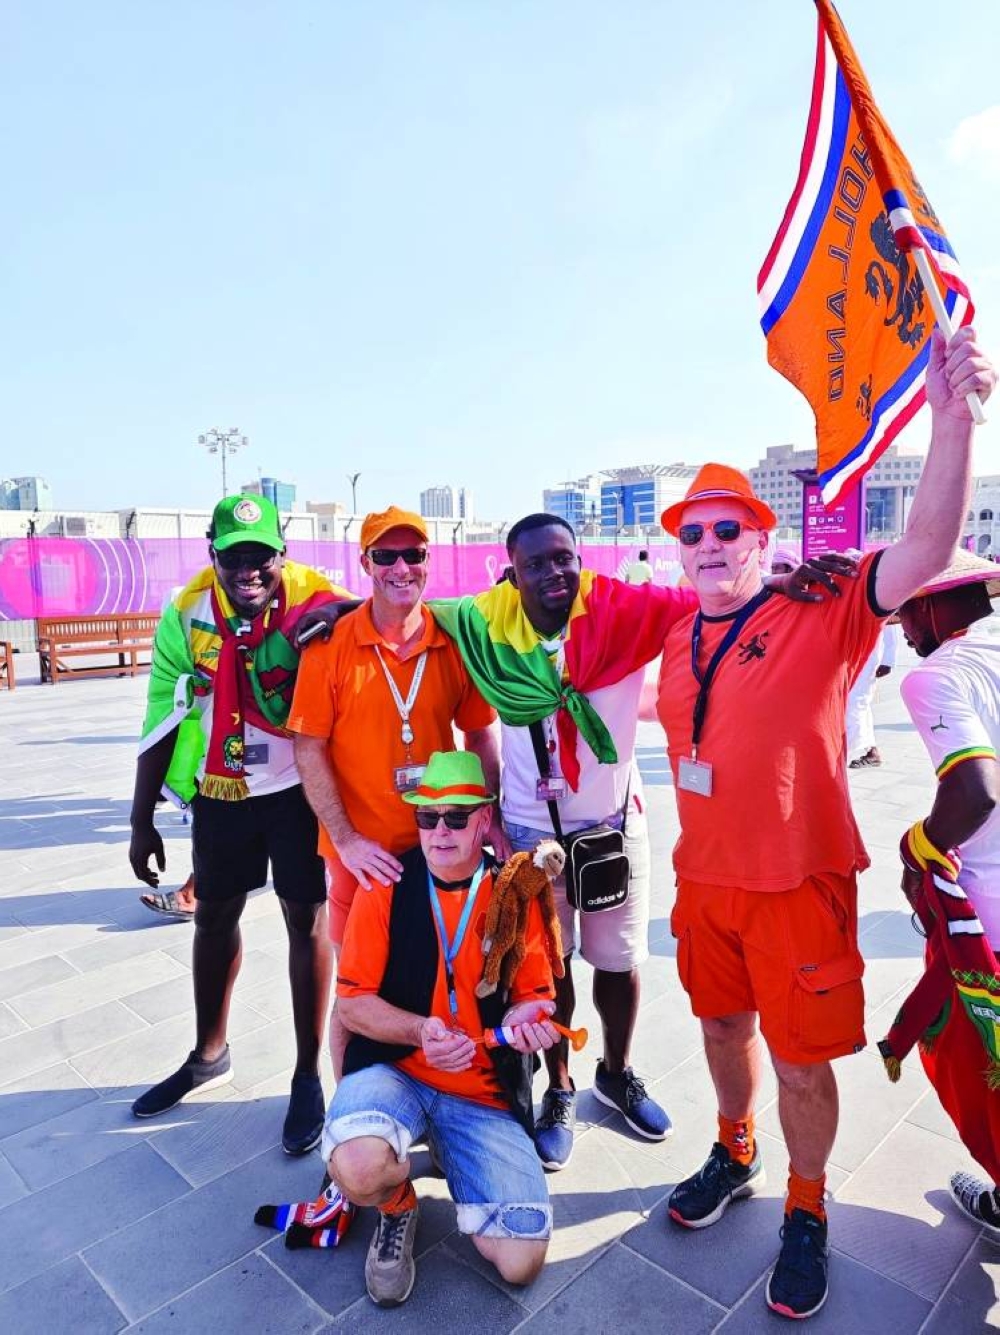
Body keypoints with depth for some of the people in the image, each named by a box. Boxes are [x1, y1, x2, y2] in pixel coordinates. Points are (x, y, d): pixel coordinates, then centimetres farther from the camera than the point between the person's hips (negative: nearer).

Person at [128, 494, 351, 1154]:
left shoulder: (317, 602, -17)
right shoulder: (187, 614, -8)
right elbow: (163, 719, -1)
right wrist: (142, 822, 2)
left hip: (298, 787, -3)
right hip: (219, 793, 4)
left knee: (307, 920, 4)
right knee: (214, 915, 18)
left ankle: (309, 1076, 24)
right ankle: (209, 1055, 42)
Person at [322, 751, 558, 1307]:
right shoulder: (386, 888, -6)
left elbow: (537, 995, 9)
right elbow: (352, 1002, -4)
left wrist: (525, 1017, -15)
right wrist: (420, 1031, -22)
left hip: (485, 1093, 2)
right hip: (393, 1069, -1)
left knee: (520, 1261, -11)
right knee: (359, 1169, -34)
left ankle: (443, 1153, 18)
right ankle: (397, 1203, 7)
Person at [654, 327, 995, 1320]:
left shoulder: (821, 617, -12)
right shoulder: (678, 640, 4)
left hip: (799, 886, -5)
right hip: (704, 882, 5)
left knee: (802, 1062, 9)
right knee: (723, 1027, 22)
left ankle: (806, 1213, 36)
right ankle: (734, 1156, 48)